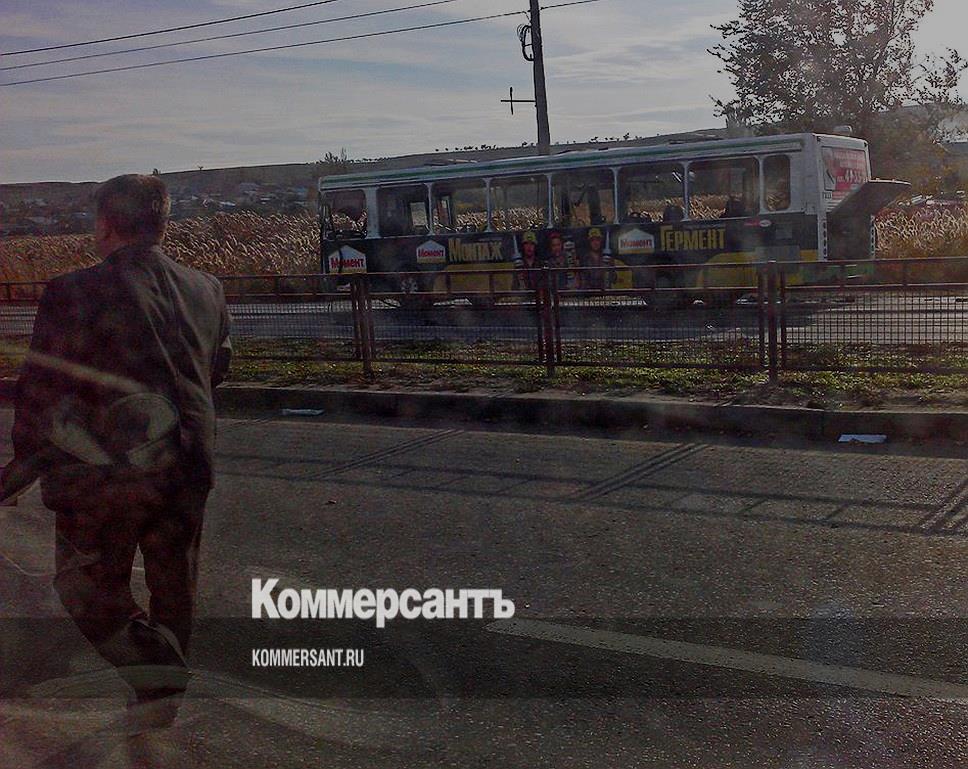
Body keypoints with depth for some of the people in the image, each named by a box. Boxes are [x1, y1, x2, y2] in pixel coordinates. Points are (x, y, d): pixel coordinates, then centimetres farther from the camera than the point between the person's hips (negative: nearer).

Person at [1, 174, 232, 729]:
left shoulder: (73, 294, -14)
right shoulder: (207, 290, 1)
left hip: (104, 473, -5)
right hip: (188, 471, 5)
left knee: (90, 585, 14)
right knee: (173, 585, 20)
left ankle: (157, 677, -2)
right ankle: (167, 688, 34)